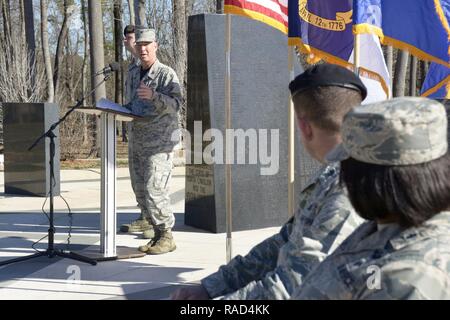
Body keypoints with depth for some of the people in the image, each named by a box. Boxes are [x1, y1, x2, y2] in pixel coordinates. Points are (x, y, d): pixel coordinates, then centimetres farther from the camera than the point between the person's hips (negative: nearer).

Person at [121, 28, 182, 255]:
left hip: (160, 141, -8)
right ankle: (149, 220, 20)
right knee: (140, 189, 9)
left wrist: (154, 96, -32)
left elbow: (176, 104, -18)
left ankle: (166, 236, -9)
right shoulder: (133, 75, 18)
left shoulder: (166, 74, -5)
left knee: (154, 189, -15)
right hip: (137, 140, 8)